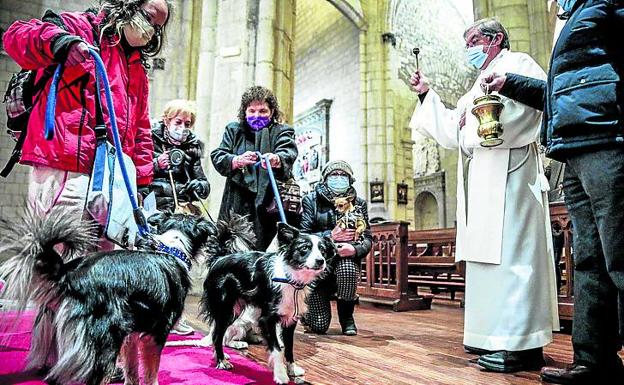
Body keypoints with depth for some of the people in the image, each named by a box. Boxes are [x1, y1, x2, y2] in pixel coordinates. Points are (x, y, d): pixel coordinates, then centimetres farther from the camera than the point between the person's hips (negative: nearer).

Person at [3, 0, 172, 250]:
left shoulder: (138, 70, 25)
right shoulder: (82, 28, 6)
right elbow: (15, 36, -7)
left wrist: (142, 181, 16)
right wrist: (61, 42, -27)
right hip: (66, 172, -7)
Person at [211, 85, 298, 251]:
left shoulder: (282, 131, 12)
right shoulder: (233, 130, 19)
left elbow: (288, 153, -9)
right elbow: (217, 157, 4)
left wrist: (275, 160, -34)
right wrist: (238, 160, -19)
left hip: (269, 207, -2)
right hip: (236, 206, 2)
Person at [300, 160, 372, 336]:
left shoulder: (359, 203, 5)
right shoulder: (311, 200, -1)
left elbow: (368, 238, 0)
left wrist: (355, 249, -22)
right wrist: (331, 235, -22)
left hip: (347, 260, 2)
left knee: (347, 268, -38)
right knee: (319, 326, -10)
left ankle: (347, 316, -8)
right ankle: (309, 309, 30)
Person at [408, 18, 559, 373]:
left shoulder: (517, 64, 7)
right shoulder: (480, 85, 32)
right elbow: (453, 130, 29)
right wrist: (427, 94, 27)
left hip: (508, 172, -9)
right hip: (481, 178, 9)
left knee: (509, 251, -14)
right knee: (488, 252, 5)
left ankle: (520, 344, -13)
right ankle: (496, 334, 10)